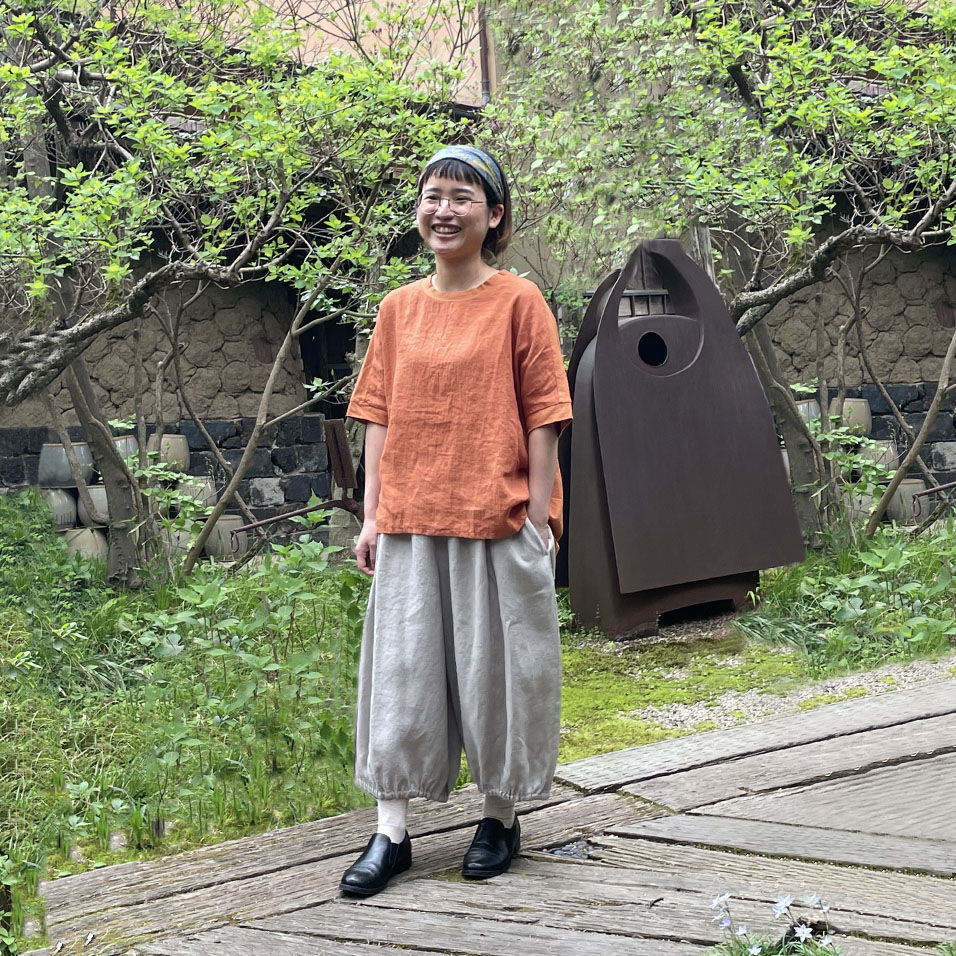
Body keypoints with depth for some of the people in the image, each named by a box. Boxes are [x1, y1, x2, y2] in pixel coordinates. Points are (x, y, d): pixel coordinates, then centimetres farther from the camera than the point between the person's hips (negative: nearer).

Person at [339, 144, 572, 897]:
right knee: (402, 665, 4)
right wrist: (372, 516, 6)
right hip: (409, 524, 3)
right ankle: (391, 832, 10)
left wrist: (538, 519, -7)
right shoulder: (398, 308, 8)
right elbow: (381, 418, 10)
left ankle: (500, 816, 23)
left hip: (499, 523, -3)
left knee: (495, 663, 5)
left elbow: (542, 419, -4)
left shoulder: (518, 302, -3)